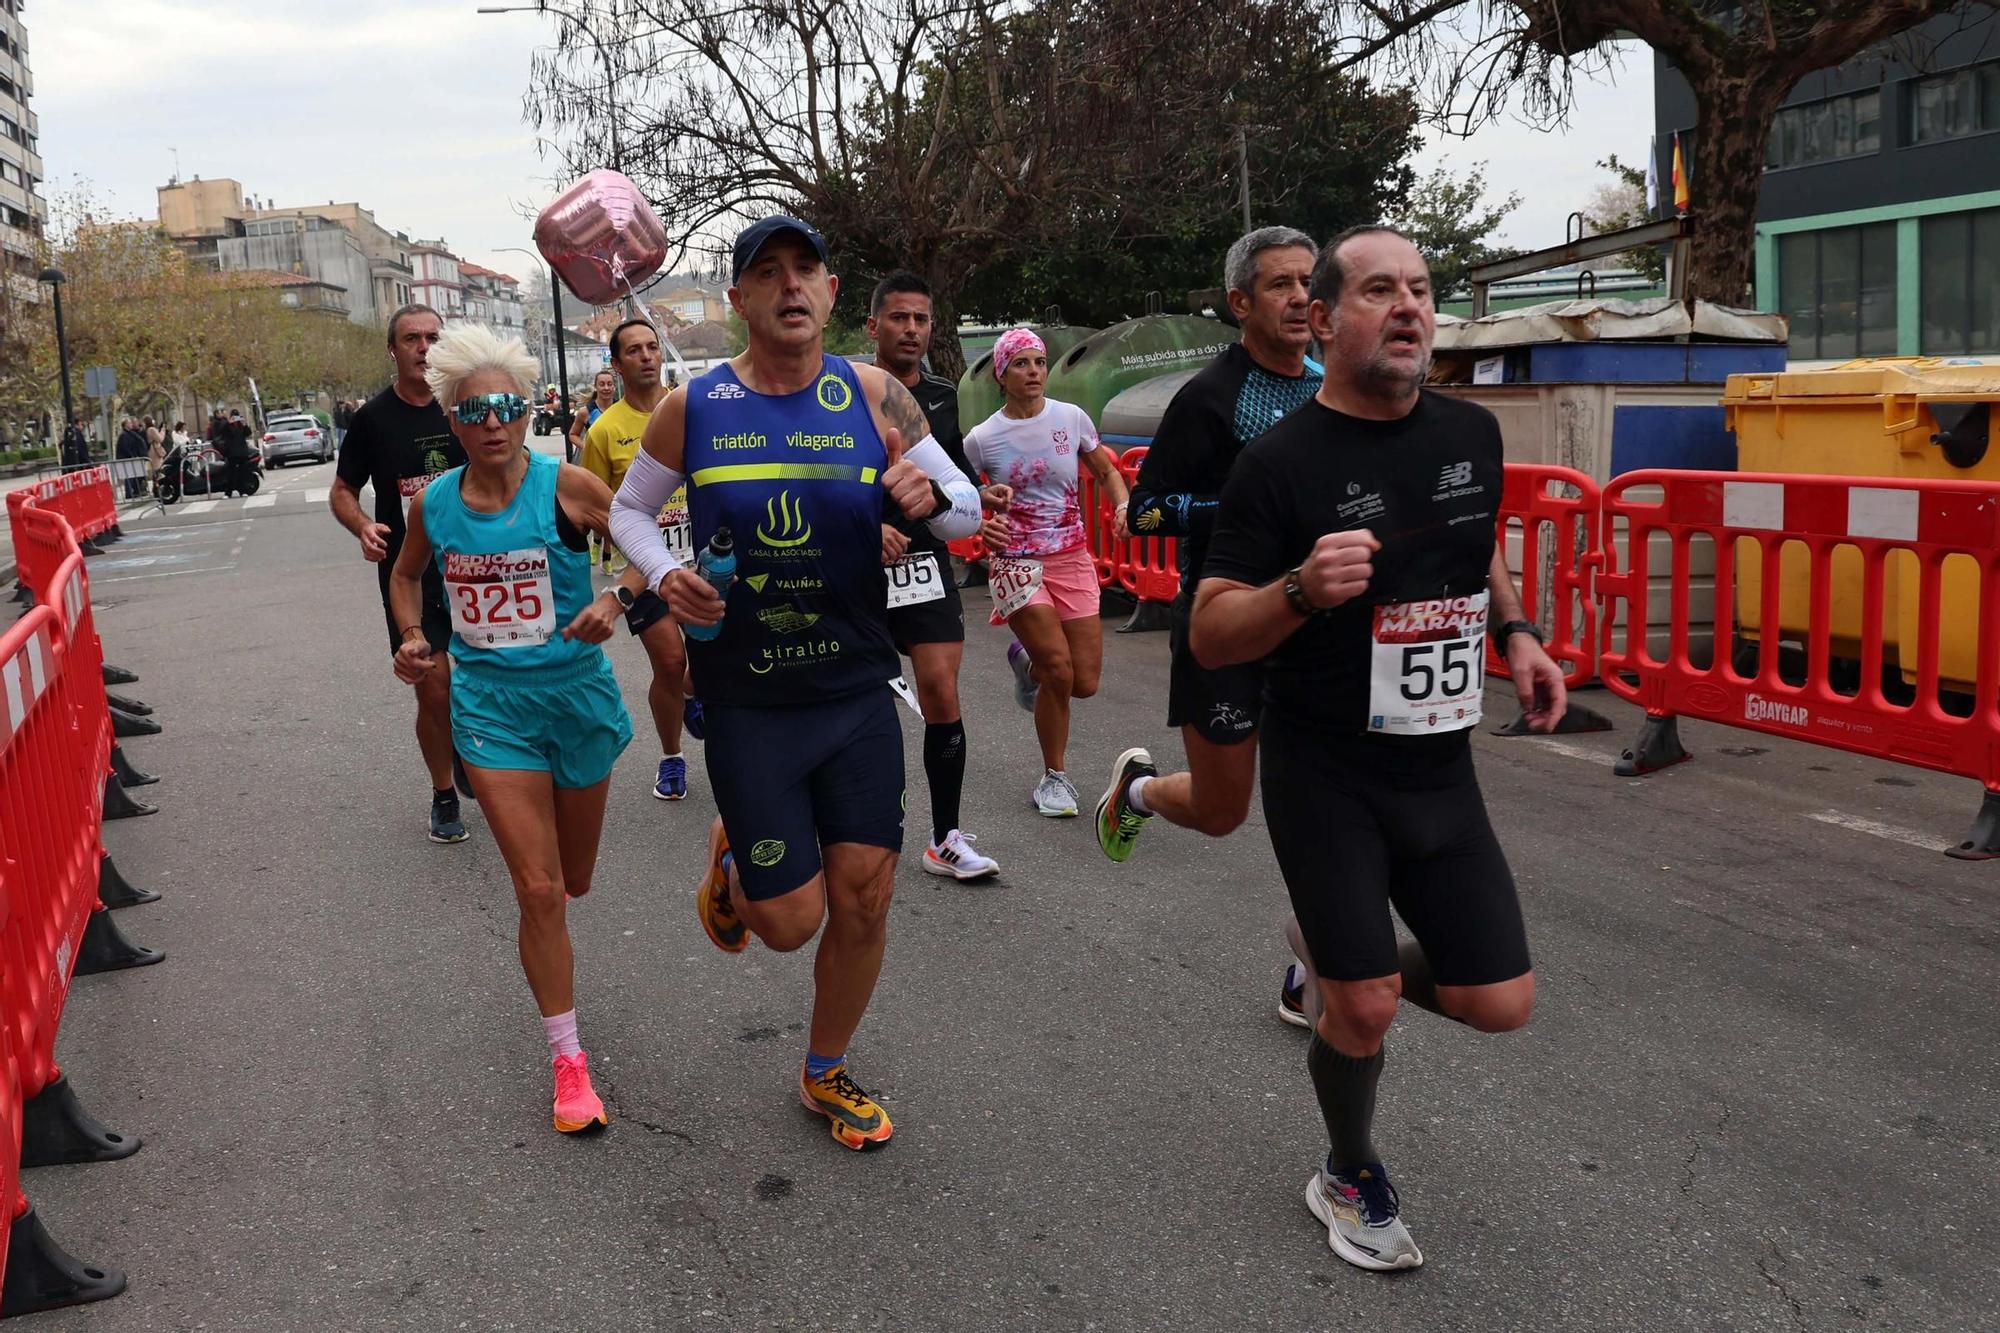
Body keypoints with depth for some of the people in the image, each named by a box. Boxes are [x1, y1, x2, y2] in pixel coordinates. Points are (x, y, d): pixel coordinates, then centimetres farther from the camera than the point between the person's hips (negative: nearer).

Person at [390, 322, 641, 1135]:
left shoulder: (565, 487, -12)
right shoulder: (433, 504, -2)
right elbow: (406, 573, 18)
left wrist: (613, 601, -23)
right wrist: (412, 636, 1)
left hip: (575, 693, 0)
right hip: (490, 706, 1)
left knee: (574, 881, 16)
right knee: (537, 888, -7)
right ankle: (567, 1061, 8)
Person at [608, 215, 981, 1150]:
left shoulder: (873, 396, -3)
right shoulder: (692, 408, -5)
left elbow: (969, 510, 3)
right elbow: (630, 510, 11)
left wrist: (932, 498, -20)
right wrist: (664, 577, -10)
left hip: (858, 691, 2)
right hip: (747, 704, -1)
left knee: (863, 900, 6)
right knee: (790, 921, 0)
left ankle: (826, 1075, 31)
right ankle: (730, 862, 37)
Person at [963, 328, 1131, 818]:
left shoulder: (1072, 418, 0)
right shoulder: (982, 438, -5)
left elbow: (1106, 472, 13)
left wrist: (1122, 507, -7)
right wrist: (981, 522, -17)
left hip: (1072, 558, 3)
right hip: (1018, 559, -3)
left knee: (1086, 682, -1)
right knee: (1061, 671, -14)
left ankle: (1027, 660, 35)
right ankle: (1054, 778, 8)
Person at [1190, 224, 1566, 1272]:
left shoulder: (1471, 433, 3)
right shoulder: (1282, 463, -14)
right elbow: (1209, 637, -14)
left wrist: (1513, 633, 5)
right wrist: (1303, 589, -32)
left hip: (1440, 771, 5)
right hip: (1324, 778, -5)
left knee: (1500, 1003, 3)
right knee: (1364, 1008, -4)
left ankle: (1342, 962, 34)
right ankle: (1350, 1180, 28)